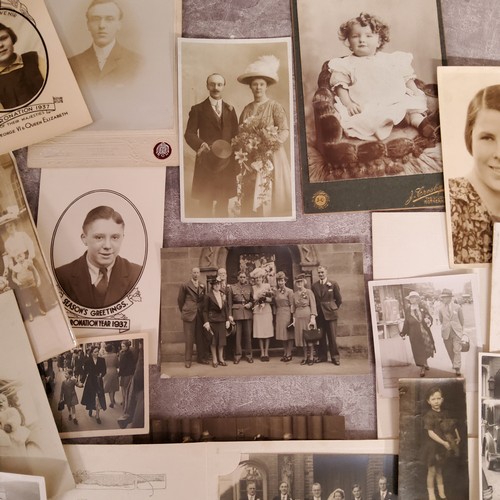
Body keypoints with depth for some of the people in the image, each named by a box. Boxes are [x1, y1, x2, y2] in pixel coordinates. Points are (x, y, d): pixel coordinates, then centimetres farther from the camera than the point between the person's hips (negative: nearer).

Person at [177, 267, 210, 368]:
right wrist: (184, 311, 10)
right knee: (189, 338, -1)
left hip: (200, 314, 4)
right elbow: (180, 300, 6)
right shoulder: (185, 286, 0)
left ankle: (201, 358, 18)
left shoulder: (203, 286, 11)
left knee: (201, 337, 6)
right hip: (189, 314, -3)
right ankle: (187, 360, 7)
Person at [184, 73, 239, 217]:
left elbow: (235, 134, 16)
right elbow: (189, 133, -3)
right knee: (205, 203, -1)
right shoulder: (198, 109, 3)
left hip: (227, 162, 4)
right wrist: (200, 144, -24)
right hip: (206, 162, -4)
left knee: (223, 204, 11)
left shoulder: (230, 109, 15)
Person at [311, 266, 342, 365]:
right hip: (319, 314, 3)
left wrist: (334, 308, 7)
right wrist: (316, 310, 4)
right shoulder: (314, 285, 6)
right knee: (321, 336, 8)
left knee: (332, 336, -1)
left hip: (330, 313, -3)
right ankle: (322, 356, 17)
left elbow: (339, 299, 4)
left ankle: (335, 357, 8)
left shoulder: (333, 284, -2)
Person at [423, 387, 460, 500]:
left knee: (439, 470, 19)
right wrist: (444, 442, -25)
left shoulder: (446, 413, 1)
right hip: (432, 447, -5)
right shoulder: (429, 415, -18)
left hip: (443, 447, 5)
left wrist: (457, 437, -1)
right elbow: (430, 433, -22)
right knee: (432, 471, 5)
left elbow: (453, 426, 12)